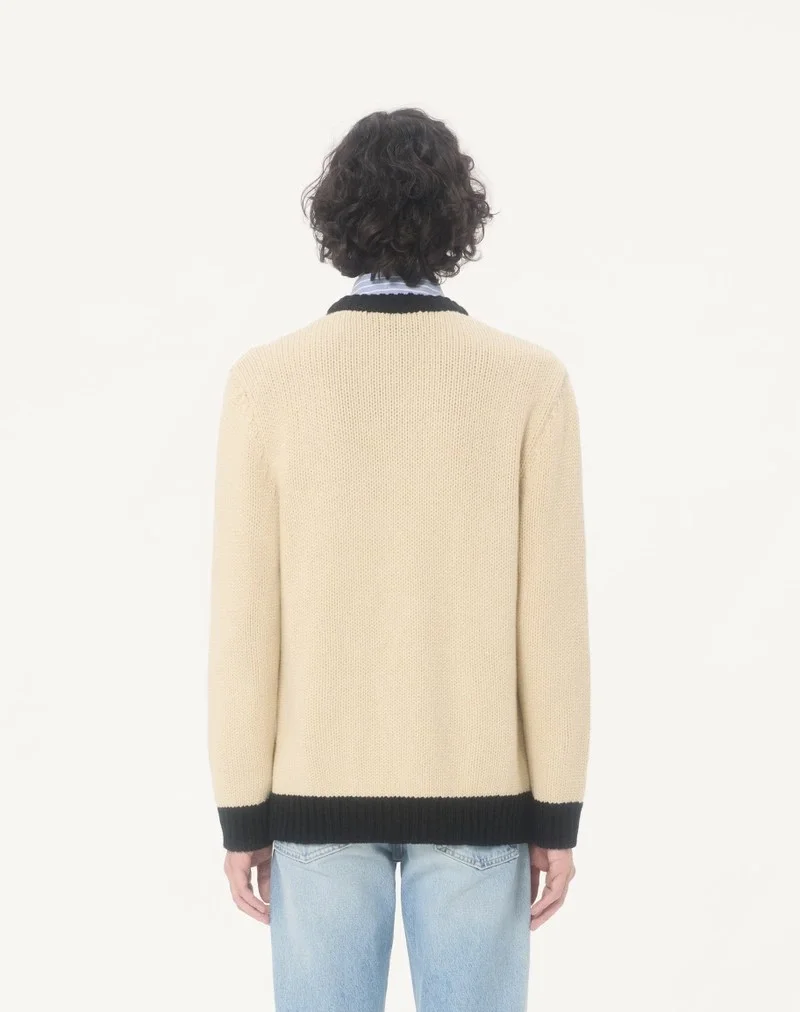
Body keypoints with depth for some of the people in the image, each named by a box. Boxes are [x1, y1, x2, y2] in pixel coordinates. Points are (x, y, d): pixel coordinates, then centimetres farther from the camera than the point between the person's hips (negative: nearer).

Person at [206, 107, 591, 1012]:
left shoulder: (266, 381, -8)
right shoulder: (531, 382, -8)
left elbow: (244, 618, -7)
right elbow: (550, 614, -8)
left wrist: (241, 815, 1)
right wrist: (558, 816, 0)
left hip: (317, 786, 0)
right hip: (475, 790, 0)